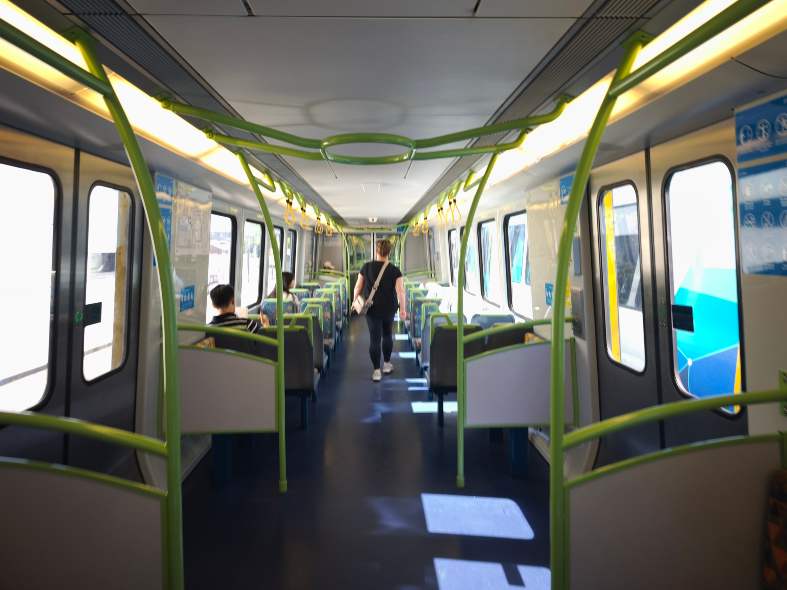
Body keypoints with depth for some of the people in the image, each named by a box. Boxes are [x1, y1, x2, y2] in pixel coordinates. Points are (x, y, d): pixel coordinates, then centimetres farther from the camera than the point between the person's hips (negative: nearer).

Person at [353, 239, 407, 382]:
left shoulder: (366, 267, -6)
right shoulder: (395, 270, -9)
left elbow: (358, 287, -2)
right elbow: (400, 291, -17)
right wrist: (402, 309, -12)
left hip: (372, 309, 0)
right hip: (389, 308, 1)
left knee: (374, 338, 1)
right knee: (387, 334, 20)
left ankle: (376, 371, 1)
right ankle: (387, 364, 30)